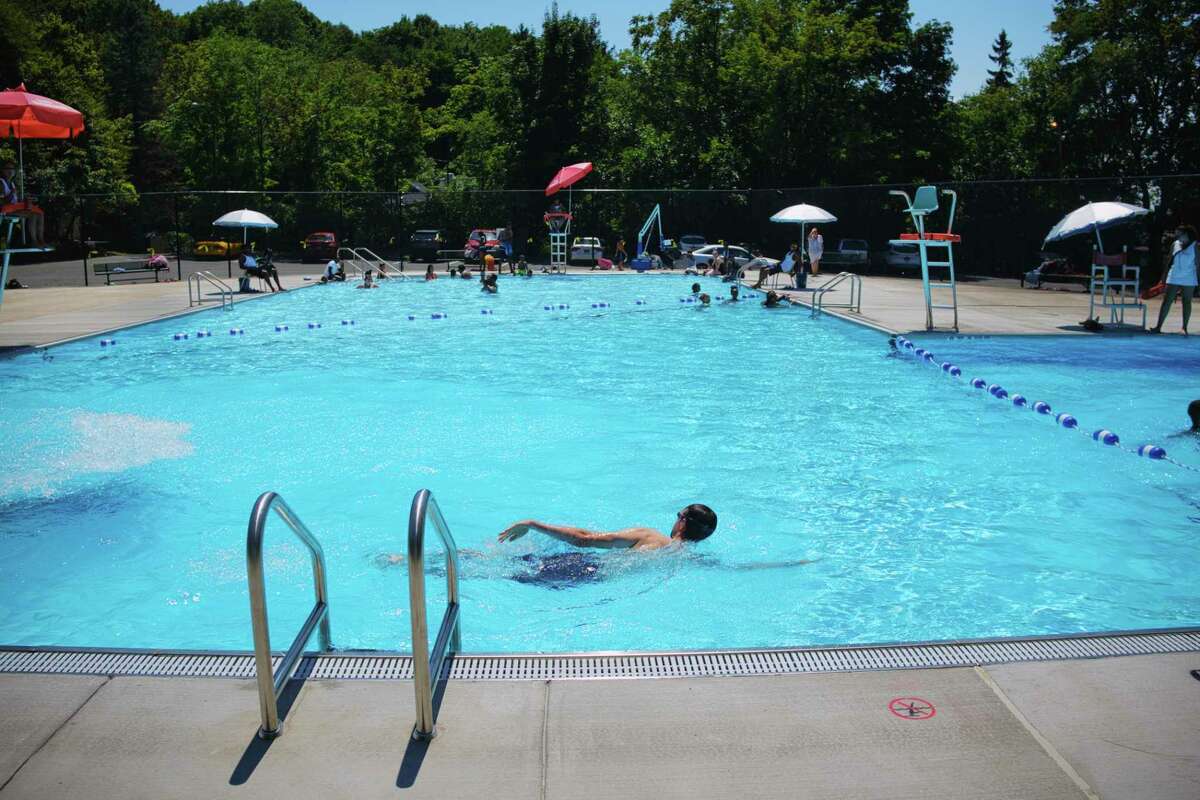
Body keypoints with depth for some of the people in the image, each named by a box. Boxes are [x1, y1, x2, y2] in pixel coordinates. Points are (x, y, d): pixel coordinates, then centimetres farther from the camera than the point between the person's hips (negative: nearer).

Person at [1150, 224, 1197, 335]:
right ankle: (1158, 327, -3)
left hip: (1188, 280, -3)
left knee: (1187, 303, 4)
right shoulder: (1175, 245, 7)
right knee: (1166, 301, -2)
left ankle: (1184, 328, 11)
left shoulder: (1194, 246, -3)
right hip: (1173, 278, 3)